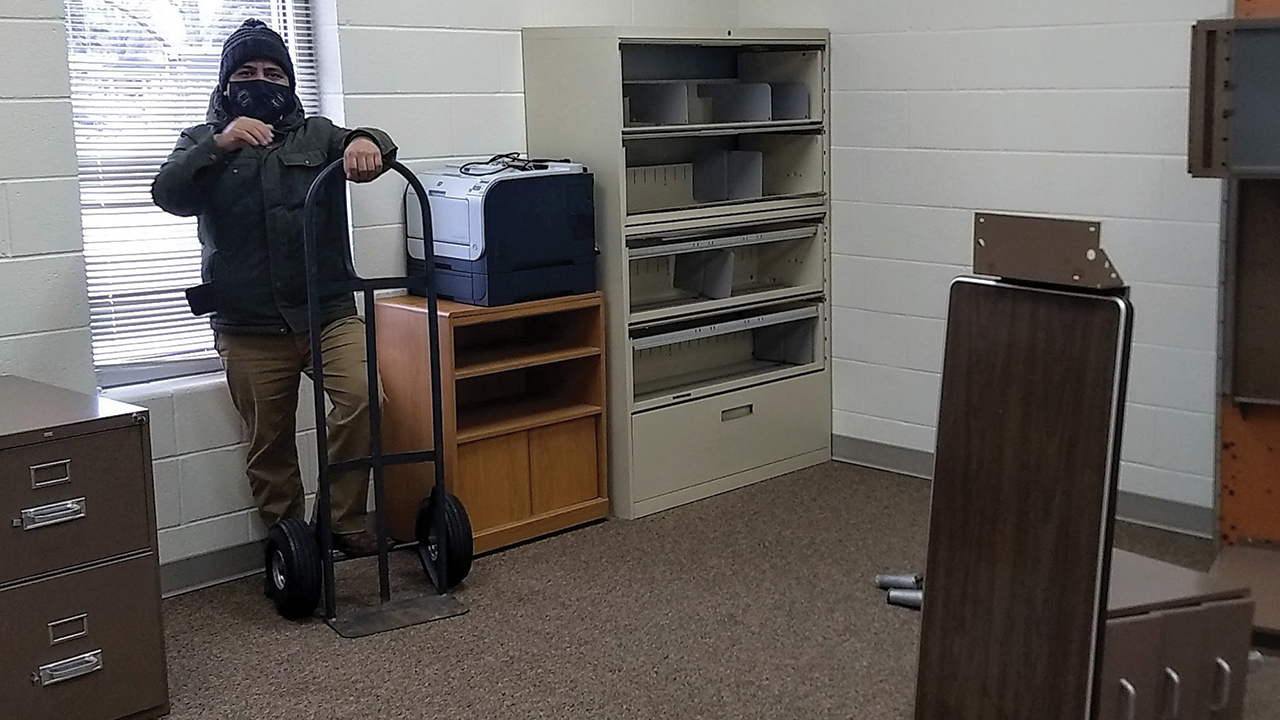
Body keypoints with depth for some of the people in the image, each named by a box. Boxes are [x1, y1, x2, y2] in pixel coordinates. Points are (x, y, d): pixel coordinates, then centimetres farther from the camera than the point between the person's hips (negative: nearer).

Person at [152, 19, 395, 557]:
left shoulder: (316, 134, 14)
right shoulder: (204, 143, 13)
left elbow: (371, 151, -4)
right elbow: (168, 194, -6)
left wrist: (365, 141, -30)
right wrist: (220, 145, -22)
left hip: (329, 311, 0)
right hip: (249, 327, 0)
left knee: (360, 397, -22)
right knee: (269, 441, 4)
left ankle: (346, 520, -9)